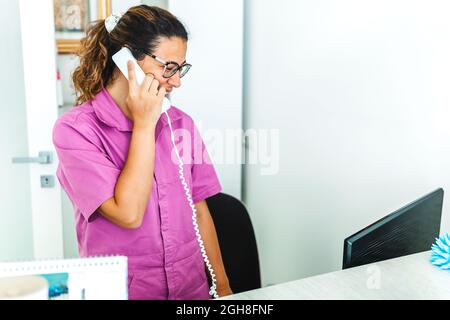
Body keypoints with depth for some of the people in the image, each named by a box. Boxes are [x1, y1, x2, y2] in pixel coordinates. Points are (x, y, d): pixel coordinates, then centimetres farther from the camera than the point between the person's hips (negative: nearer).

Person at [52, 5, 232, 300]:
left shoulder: (181, 124, 3)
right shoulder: (75, 129, -10)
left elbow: (199, 210, 7)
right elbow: (128, 214, -18)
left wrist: (223, 287, 6)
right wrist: (144, 125, -14)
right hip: (122, 291, -3)